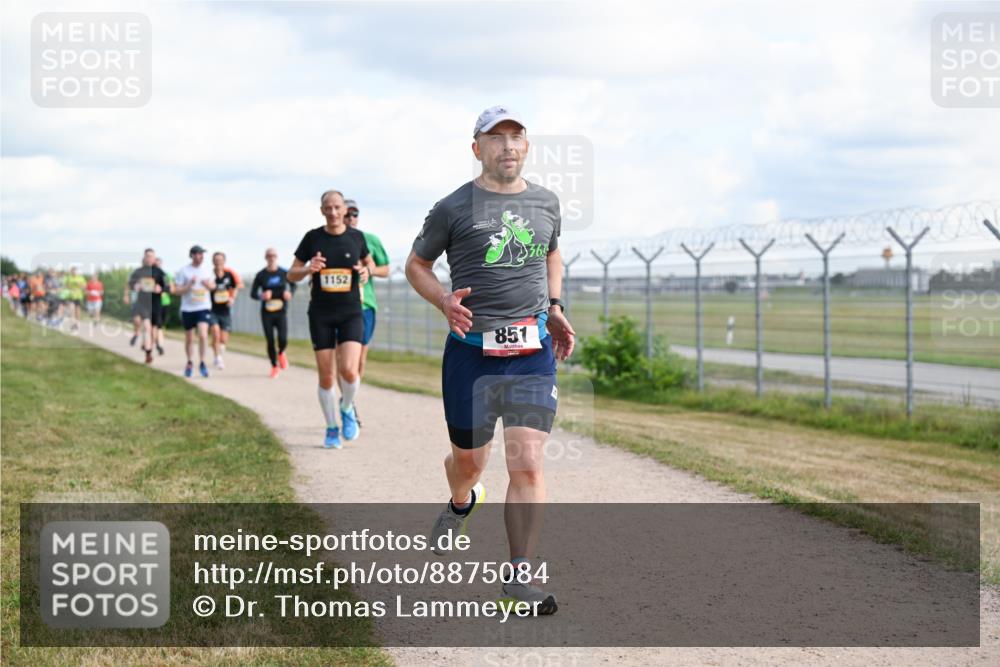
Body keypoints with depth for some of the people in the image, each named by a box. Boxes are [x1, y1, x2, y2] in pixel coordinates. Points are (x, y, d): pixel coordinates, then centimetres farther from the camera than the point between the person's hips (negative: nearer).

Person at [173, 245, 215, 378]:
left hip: (204, 308, 1)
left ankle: (202, 363, -6)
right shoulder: (183, 271, -5)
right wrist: (189, 285, -20)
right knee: (189, 338, 10)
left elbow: (213, 286, 17)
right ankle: (189, 363, 30)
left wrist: (208, 284, -7)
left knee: (203, 335, -18)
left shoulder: (207, 270, 4)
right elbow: (177, 291, -6)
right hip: (188, 308, -1)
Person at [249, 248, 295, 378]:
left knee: (283, 339, -14)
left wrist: (290, 293, -4)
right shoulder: (261, 275, 0)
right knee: (270, 341, 0)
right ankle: (274, 366, 20)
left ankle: (281, 353, 22)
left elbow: (293, 285, 17)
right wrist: (261, 296, -16)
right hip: (267, 313, 0)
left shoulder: (284, 273, 0)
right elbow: (252, 293, 4)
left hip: (281, 312, 0)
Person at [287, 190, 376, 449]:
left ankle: (347, 409, 14)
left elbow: (369, 262, 20)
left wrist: (367, 271, -4)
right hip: (320, 314, 0)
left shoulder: (356, 237, 1)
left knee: (349, 371, -17)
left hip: (351, 313, 0)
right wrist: (308, 269, -16)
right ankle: (331, 429, 19)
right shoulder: (312, 238, -1)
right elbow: (292, 274, 5)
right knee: (326, 376, 2)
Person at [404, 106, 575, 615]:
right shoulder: (454, 208, -2)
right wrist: (445, 302, -11)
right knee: (469, 460, 14)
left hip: (533, 351, 2)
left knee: (527, 464, -10)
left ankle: (519, 573, -4)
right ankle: (460, 504, 50)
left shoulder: (546, 203, 9)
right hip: (471, 350, -1)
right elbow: (416, 265, 8)